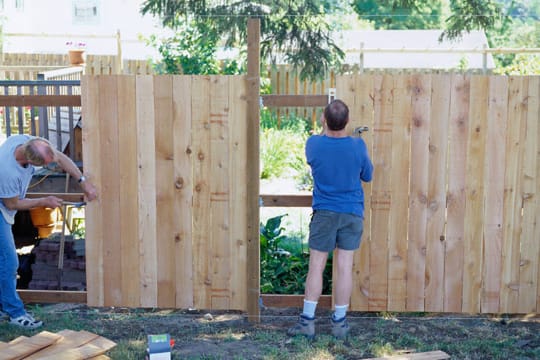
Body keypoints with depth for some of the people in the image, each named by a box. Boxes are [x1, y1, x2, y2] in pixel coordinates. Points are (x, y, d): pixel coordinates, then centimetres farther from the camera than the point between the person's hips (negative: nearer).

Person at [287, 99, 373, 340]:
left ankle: (307, 320, 8)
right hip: (353, 214, 1)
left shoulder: (313, 144, -11)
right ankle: (340, 322, 13)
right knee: (345, 267, 4)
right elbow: (367, 176, 6)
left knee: (316, 266, 5)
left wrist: (325, 130, 24)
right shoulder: (358, 146, -10)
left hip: (324, 213, -1)